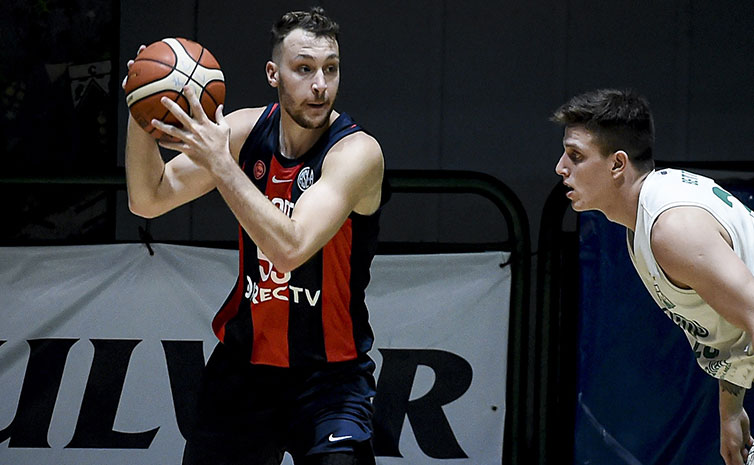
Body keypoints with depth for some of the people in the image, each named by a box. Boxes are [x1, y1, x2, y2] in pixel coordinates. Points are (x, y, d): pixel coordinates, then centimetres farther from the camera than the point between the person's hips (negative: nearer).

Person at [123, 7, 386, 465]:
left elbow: (290, 248, -32)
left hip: (327, 371, -5)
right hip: (244, 359, 5)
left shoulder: (357, 152, -20)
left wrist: (219, 162, -33)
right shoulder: (246, 130, -2)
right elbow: (149, 200, 2)